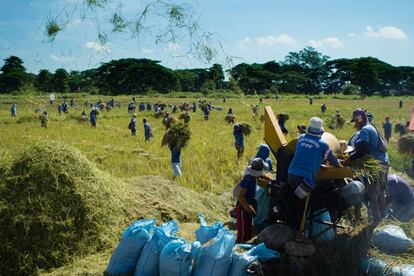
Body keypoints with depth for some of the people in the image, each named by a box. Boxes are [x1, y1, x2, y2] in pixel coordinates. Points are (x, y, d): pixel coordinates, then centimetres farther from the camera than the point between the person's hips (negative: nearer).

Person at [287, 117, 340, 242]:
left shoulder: (301, 138, 10)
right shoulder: (323, 145, 0)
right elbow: (332, 159, 15)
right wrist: (339, 165, 38)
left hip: (291, 174, 4)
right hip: (305, 178, -4)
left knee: (291, 203, 14)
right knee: (300, 205, 5)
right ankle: (297, 232, 9)